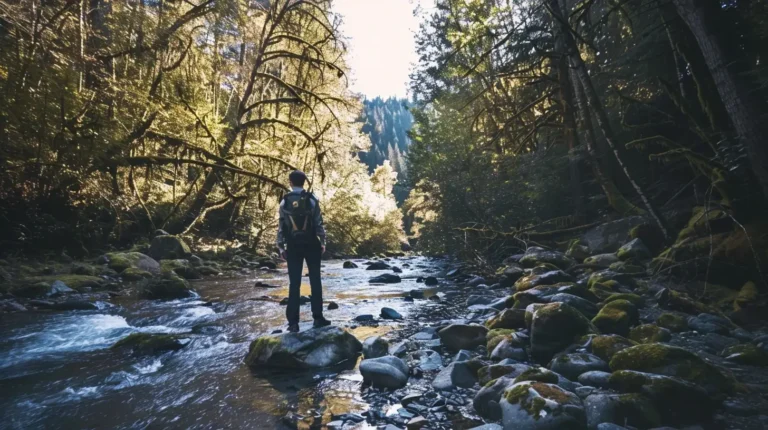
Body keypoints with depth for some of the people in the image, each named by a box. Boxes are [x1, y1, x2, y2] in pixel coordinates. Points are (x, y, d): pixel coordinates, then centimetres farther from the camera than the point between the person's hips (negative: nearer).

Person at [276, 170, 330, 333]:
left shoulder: (285, 201, -1)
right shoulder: (312, 199, -4)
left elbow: (281, 226, 0)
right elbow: (319, 223, -4)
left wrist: (281, 246, 7)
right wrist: (322, 242, 4)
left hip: (293, 246, 1)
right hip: (311, 245, -1)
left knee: (294, 283, 5)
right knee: (315, 281, 8)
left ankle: (293, 322, 6)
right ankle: (318, 318, 12)